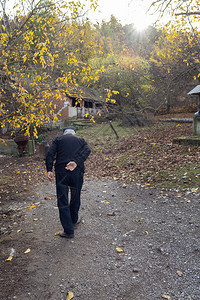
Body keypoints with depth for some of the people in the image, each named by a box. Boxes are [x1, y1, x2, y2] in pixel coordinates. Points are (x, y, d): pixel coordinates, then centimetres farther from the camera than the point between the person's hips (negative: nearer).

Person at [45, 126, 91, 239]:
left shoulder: (58, 139, 15)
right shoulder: (80, 139, 17)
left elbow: (50, 154, -1)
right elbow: (87, 150, -4)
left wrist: (49, 170, -8)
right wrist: (76, 163, -14)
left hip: (61, 172, -1)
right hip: (77, 172, 2)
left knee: (63, 202, 6)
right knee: (75, 198, 22)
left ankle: (69, 231, 9)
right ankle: (74, 220, 43)